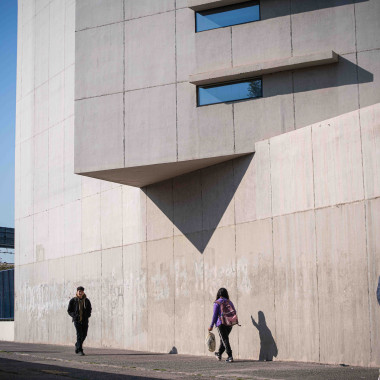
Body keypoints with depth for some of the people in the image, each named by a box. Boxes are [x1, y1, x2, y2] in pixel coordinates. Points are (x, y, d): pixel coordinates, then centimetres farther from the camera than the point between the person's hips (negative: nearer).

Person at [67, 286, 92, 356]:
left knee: (84, 335, 7)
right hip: (77, 320, -4)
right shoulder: (73, 300, -1)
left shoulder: (86, 300, 7)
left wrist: (88, 315, 2)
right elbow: (69, 310, 4)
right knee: (79, 334, -11)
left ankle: (77, 345, 33)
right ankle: (79, 350, -9)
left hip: (85, 320, 4)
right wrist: (74, 315, -11)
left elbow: (89, 309, 20)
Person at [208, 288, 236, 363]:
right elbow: (234, 312, 11)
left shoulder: (217, 303, -4)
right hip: (229, 323, 5)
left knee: (225, 340, -4)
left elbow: (215, 315, -6)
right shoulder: (229, 302, 9)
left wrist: (211, 326, 0)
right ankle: (219, 354, 33)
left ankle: (230, 356, -12)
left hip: (221, 323, -5)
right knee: (224, 339, 19)